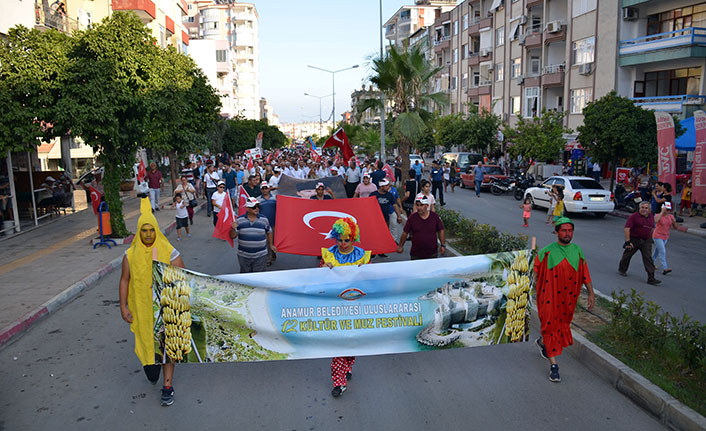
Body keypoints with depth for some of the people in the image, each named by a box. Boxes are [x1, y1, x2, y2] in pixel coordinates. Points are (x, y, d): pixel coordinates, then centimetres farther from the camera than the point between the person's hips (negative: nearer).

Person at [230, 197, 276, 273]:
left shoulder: (264, 220, 0)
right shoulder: (239, 220, -3)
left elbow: (269, 232, 16)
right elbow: (232, 236, -1)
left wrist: (271, 245, 18)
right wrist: (233, 229, -20)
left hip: (260, 256, 0)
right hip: (243, 256, 0)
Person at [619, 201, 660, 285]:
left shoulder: (651, 216, 6)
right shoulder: (634, 216, -13)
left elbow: (652, 228, 22)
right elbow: (627, 228, -20)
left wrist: (651, 238, 22)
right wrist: (627, 241, -27)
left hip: (646, 241, 4)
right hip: (634, 239, -3)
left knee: (648, 258, -7)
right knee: (627, 255, 13)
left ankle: (651, 278, -9)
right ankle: (622, 270, 38)